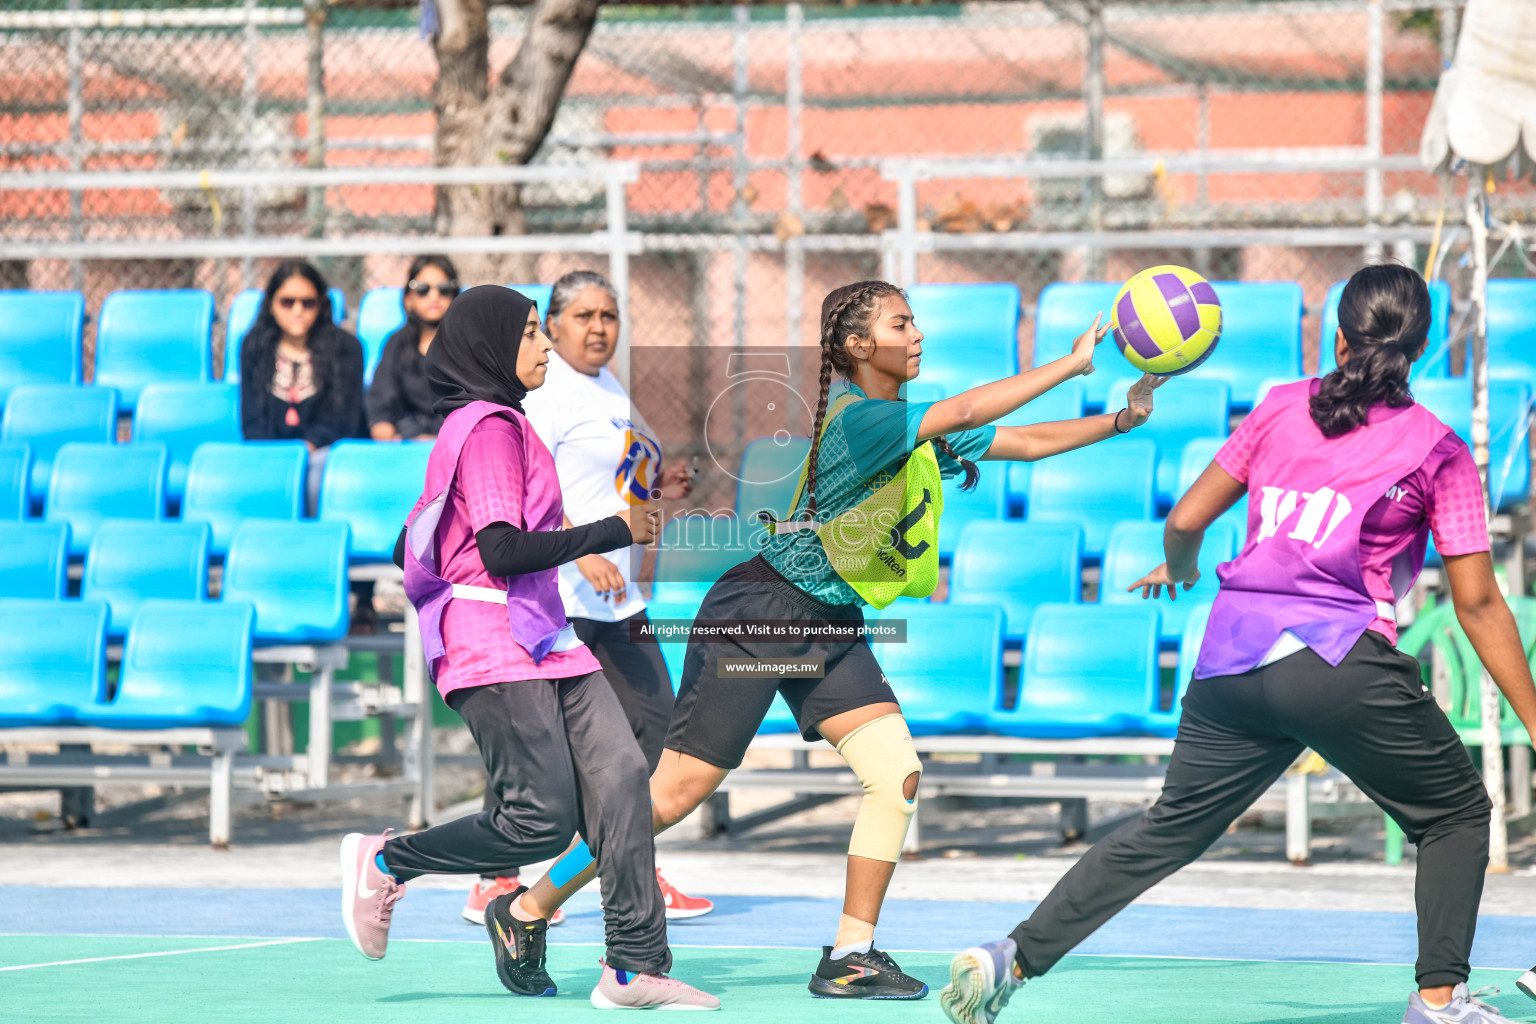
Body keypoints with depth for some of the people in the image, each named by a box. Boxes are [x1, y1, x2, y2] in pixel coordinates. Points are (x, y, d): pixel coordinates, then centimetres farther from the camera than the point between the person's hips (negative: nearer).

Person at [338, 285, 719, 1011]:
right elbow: (503, 550, -20)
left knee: (619, 775, -4)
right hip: (498, 648, -10)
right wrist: (613, 532, -12)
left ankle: (635, 966, -7)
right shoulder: (491, 426, -11)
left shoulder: (490, 424, 20)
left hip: (544, 641, 10)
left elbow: (409, 549, 23)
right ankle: (385, 864, 6)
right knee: (544, 820, -13)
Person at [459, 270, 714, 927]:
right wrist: (582, 552, -28)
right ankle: (495, 884, -2)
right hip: (553, 595, -9)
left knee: (651, 721, 6)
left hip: (616, 596, 9)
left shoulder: (611, 391, 20)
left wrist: (659, 490, 14)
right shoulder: (541, 391, -10)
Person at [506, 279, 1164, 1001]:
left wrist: (1121, 421, 2)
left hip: (831, 629, 9)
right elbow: (962, 413, -30)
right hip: (758, 615, -9)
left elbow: (1024, 442, 13)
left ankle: (850, 957, 2)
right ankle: (529, 909, 7)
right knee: (672, 796, -6)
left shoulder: (917, 435, 8)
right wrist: (1072, 365, -26)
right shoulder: (854, 418, -19)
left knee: (896, 776, -6)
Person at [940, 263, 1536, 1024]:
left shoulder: (1282, 409, 11)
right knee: (1456, 813, 15)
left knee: (1170, 830, 15)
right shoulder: (1437, 449, 3)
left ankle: (1014, 956, 7)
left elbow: (1185, 521, 13)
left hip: (1232, 659, 4)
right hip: (1341, 666, -4)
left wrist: (1178, 569, 36)